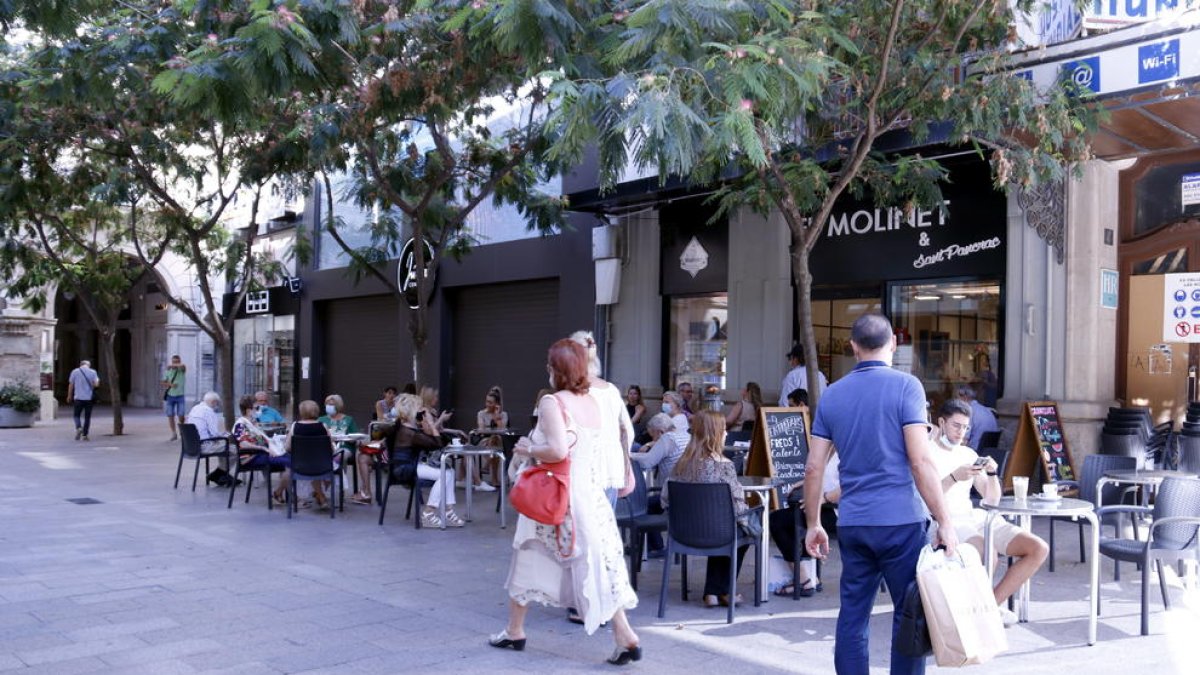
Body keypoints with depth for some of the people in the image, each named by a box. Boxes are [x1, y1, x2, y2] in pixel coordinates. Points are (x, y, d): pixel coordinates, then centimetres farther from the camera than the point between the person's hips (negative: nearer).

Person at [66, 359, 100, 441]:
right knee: (87, 417, 7)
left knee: (77, 415, 13)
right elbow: (96, 384, -8)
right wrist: (98, 380, 15)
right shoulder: (93, 372, 0)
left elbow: (71, 385, 4)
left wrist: (69, 396, 15)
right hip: (89, 398, 0)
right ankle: (84, 435, 5)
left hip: (78, 398, 0)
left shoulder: (75, 372, 1)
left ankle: (78, 428, -14)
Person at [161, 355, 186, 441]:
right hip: (170, 395, 3)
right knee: (170, 415, 2)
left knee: (181, 415, -7)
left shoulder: (182, 370, -2)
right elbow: (163, 383, 9)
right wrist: (170, 384, -9)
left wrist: (172, 366, -27)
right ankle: (174, 433, 10)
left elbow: (183, 366, -26)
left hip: (180, 395, -3)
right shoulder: (168, 371, 8)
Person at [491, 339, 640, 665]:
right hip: (591, 491, 6)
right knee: (597, 560, 4)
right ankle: (624, 636, -4)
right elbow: (586, 449, 10)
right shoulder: (593, 403, 8)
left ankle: (514, 632, 25)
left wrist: (528, 449, -9)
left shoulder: (552, 402, -14)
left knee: (529, 561, 12)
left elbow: (558, 450, -25)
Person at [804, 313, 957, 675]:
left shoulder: (832, 395, 9)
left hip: (852, 523, 4)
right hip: (900, 521, -4)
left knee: (852, 616, 9)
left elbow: (814, 468, 9)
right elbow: (920, 461, -13)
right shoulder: (905, 386, -5)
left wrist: (813, 523, 17)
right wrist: (944, 522, -9)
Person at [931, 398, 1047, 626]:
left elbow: (992, 499, 16)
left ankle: (991, 603, -2)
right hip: (945, 522, -7)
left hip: (975, 517, 7)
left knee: (1039, 549, -8)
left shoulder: (968, 454, 20)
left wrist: (992, 474, -3)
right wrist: (954, 478, -24)